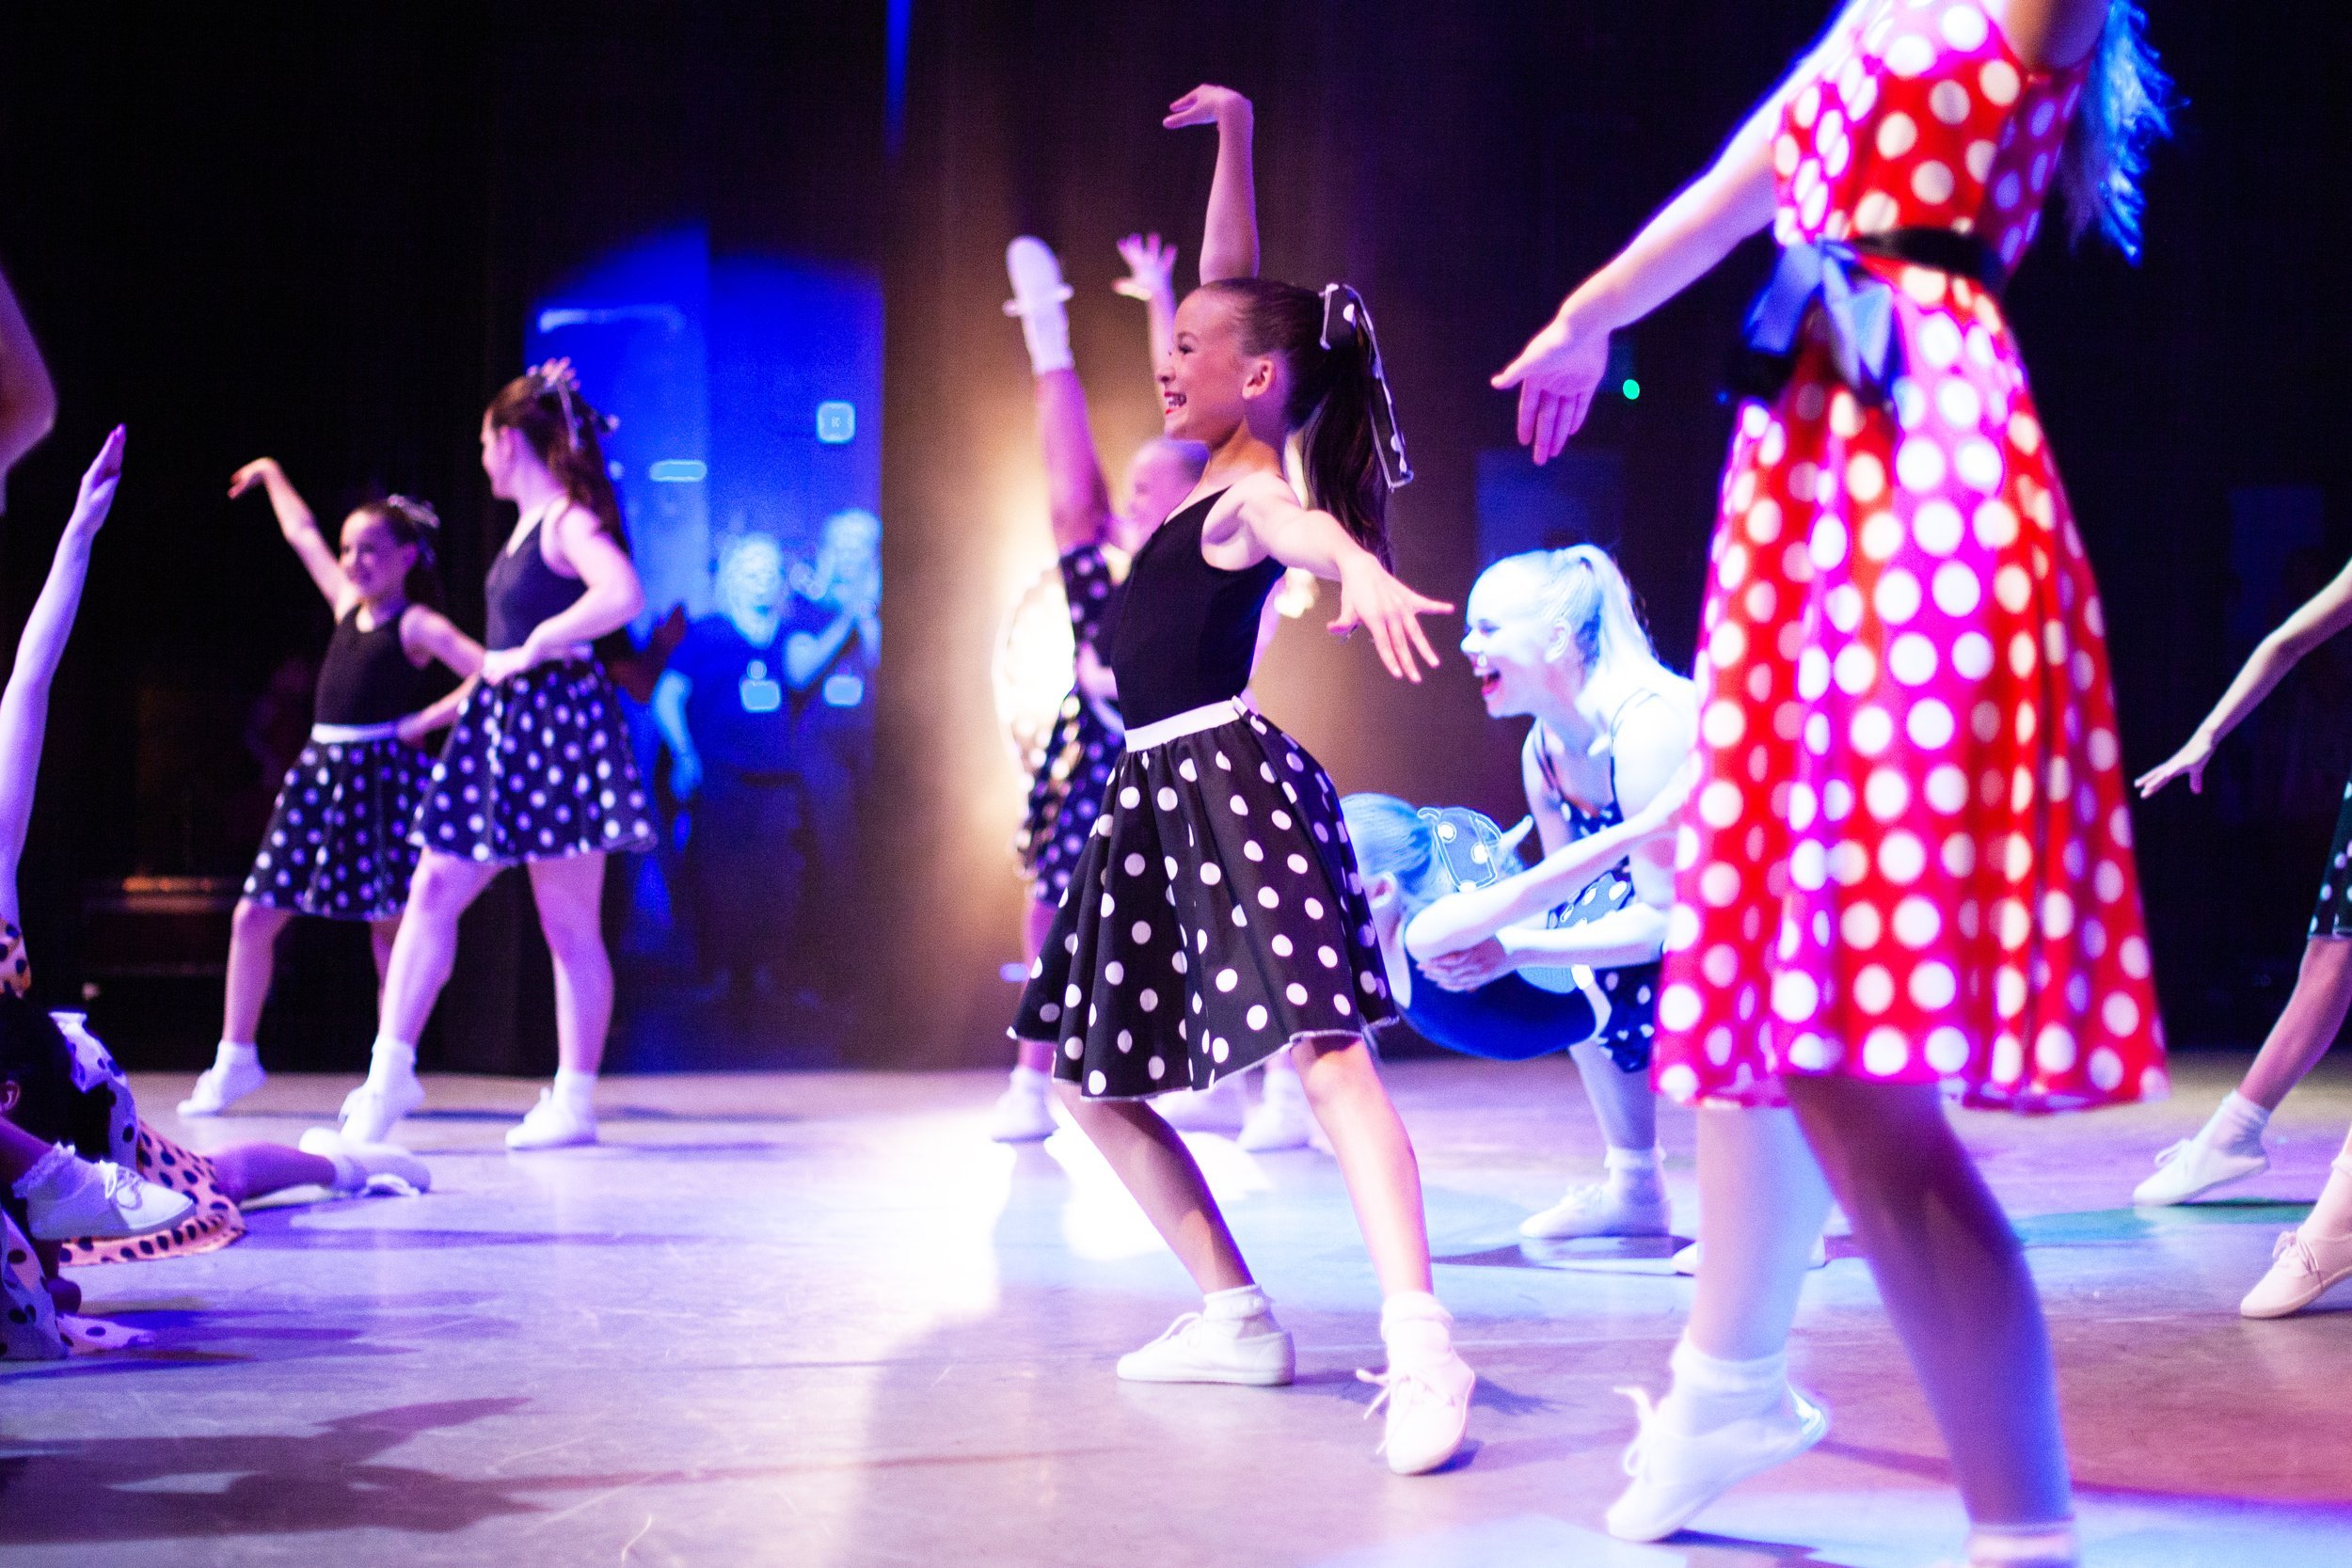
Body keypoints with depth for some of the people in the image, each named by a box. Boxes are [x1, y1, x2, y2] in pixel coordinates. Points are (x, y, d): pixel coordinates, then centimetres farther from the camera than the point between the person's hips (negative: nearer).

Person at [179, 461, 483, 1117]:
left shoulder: (417, 625, -6)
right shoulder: (348, 604, 13)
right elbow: (302, 533, 28)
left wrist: (422, 722, -15)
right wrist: (271, 475, 40)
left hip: (383, 775, -7)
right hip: (322, 771, 7)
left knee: (388, 927, -1)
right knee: (253, 916, 3)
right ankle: (236, 1058, 10)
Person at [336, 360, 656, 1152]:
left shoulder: (569, 520, -13)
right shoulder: (530, 524, 15)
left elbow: (623, 594, -32)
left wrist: (531, 650, -24)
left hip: (557, 723, -9)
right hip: (502, 725, 9)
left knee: (569, 924, -1)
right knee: (432, 892, 4)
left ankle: (574, 1100, 6)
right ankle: (391, 1073, 6)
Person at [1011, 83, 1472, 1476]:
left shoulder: (1253, 495, -11)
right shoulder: (1225, 466, 15)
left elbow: (1312, 527, -36)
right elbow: (1237, 296, 25)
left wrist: (1361, 573, -59)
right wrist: (1233, 137, 26)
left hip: (1232, 782, -10)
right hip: (1156, 797, 10)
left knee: (1323, 1047, -22)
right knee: (1090, 1078, 14)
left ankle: (1422, 1348, -33)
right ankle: (1237, 1318, 17)